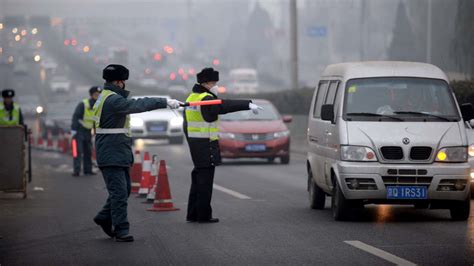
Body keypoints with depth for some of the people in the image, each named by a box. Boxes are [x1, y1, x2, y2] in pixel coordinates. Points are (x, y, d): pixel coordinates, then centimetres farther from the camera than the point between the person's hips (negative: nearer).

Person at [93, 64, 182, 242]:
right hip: (111, 156, -11)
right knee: (119, 191, -8)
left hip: (119, 154, 11)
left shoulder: (108, 98, 17)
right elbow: (138, 105, -29)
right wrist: (165, 102, -32)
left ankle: (104, 217, 28)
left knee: (124, 189, 17)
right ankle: (121, 230, -6)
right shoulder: (112, 100, -19)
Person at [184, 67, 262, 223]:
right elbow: (224, 106, -32)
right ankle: (203, 215, -1)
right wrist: (248, 105, -38)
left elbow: (186, 124, 21)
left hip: (194, 142, 10)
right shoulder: (206, 100, -16)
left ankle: (193, 214, 18)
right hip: (206, 144, -10)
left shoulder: (192, 98, 15)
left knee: (198, 179, 15)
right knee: (205, 179, -4)